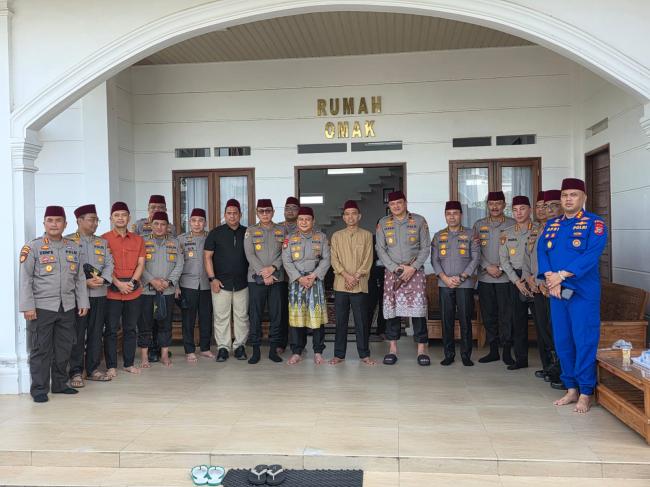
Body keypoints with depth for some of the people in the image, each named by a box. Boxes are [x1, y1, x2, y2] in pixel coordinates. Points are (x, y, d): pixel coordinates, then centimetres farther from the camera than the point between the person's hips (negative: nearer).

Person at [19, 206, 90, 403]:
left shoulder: (74, 248, 10)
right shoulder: (32, 247, -3)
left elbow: (80, 278, 15)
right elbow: (25, 279, -6)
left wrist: (83, 302, 10)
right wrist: (27, 306, -12)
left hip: (67, 307, 4)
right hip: (41, 307, -4)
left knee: (64, 348, 11)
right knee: (40, 350, 1)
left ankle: (60, 384, 24)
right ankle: (39, 389, 10)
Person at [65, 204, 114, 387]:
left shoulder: (102, 242, 16)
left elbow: (109, 264, 8)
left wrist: (102, 279, -11)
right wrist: (85, 282, -16)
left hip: (99, 294, 5)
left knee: (96, 333, 9)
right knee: (77, 335, -1)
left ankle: (93, 369, 19)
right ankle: (76, 372, 6)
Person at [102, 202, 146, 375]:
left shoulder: (138, 240, 10)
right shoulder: (104, 239, -1)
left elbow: (141, 264, 6)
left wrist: (133, 282, -9)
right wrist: (118, 283, -15)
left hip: (134, 292, 4)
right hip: (112, 292, -3)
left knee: (131, 329, 10)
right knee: (111, 330, 2)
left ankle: (129, 363, 19)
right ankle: (111, 366, 9)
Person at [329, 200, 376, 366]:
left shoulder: (366, 235, 6)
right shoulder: (336, 236, 9)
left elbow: (368, 260, 0)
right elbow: (334, 260, 2)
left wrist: (356, 277, -11)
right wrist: (346, 276, -12)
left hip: (360, 285, -1)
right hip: (340, 284, 1)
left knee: (361, 321, 2)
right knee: (340, 321, 5)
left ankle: (364, 354, 10)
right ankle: (339, 354, 12)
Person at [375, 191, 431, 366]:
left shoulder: (419, 221, 3)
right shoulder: (383, 223, 7)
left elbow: (425, 247, 1)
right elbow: (380, 249, 3)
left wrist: (412, 268, -10)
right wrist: (395, 268, -9)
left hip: (415, 271, -1)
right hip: (392, 272, 1)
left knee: (418, 308, -6)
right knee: (391, 308, 1)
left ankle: (422, 349, 1)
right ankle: (392, 348, 10)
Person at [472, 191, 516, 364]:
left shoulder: (512, 224, 3)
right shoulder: (479, 225, 11)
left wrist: (502, 268, -10)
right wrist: (488, 267, -7)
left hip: (505, 277, -3)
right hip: (485, 277, 3)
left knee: (506, 315, -2)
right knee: (488, 315, 7)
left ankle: (507, 351, 7)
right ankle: (493, 350, 16)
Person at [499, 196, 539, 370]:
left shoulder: (539, 231, -1)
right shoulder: (507, 234, 10)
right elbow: (504, 260, 5)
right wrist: (517, 281, -5)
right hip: (515, 279, 4)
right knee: (518, 320, 7)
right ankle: (521, 359, 16)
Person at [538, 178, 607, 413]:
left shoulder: (595, 223, -3)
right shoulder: (551, 225, 14)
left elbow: (591, 255, -15)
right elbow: (542, 252, 5)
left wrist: (562, 275, -19)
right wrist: (551, 278, -12)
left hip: (584, 293, -5)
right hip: (557, 292, 5)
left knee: (584, 342, -3)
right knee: (562, 341, 10)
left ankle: (585, 394, 8)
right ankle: (571, 389, 22)